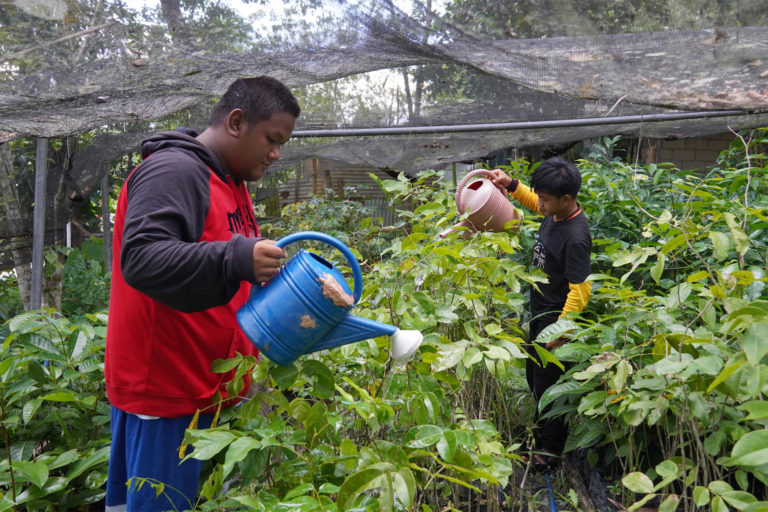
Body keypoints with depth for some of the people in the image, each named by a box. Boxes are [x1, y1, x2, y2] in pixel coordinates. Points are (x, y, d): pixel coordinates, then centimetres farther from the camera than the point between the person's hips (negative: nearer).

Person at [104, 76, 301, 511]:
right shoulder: (174, 170, -14)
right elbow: (140, 259, -26)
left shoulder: (232, 184, 17)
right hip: (165, 391, -9)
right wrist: (237, 259, -35)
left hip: (203, 389, 9)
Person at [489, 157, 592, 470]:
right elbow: (534, 202, 20)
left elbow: (580, 291, -27)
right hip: (539, 314, 9)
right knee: (534, 376, 25)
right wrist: (511, 185, 4)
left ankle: (551, 447, 29)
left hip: (556, 320, -9)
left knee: (548, 384, 8)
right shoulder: (554, 213, -5)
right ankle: (542, 424, 49)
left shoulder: (575, 237, -30)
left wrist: (561, 332, -21)